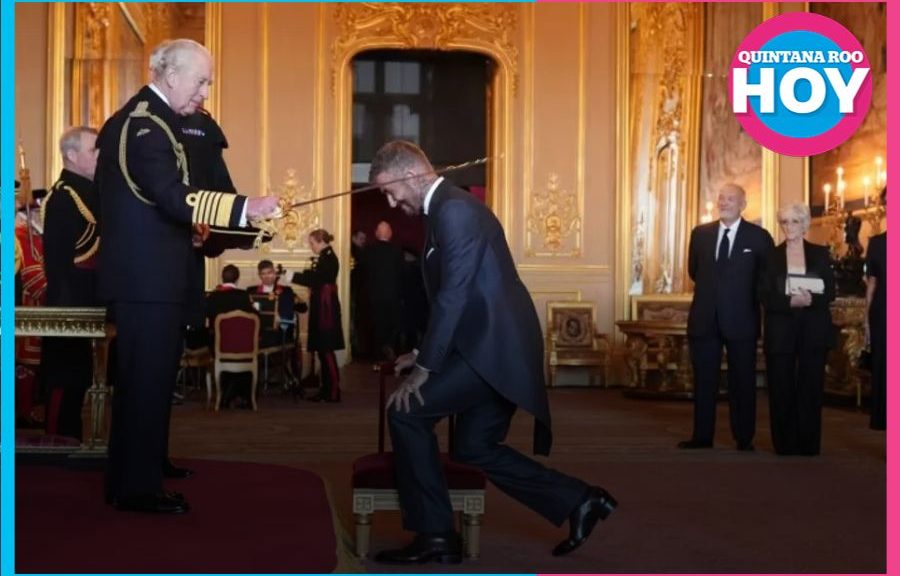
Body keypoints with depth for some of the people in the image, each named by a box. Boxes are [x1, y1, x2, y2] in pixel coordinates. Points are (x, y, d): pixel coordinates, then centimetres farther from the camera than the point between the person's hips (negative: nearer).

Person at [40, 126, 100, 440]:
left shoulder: (92, 192, 14)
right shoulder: (62, 197, -15)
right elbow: (57, 259, -20)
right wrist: (67, 304, -23)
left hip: (88, 301, 9)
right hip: (71, 303, -9)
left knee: (80, 373, 15)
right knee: (66, 376, -3)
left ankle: (70, 440, 23)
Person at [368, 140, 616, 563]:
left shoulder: (454, 210, -15)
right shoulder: (445, 209, 17)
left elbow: (453, 295, -21)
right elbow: (449, 294, 22)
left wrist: (425, 368, -17)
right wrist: (425, 353, 18)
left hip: (495, 346, -11)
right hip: (494, 344, 11)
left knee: (406, 413, -9)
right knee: (474, 447, 14)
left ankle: (435, 535, -2)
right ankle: (578, 501, 17)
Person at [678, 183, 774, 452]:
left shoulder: (759, 237, -3)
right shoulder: (700, 233, 6)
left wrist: (745, 298, 4)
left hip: (741, 320, -3)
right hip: (705, 318, 3)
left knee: (742, 381, 5)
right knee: (704, 380, 7)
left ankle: (744, 440, 12)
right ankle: (702, 437, 13)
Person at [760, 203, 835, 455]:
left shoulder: (821, 254, 8)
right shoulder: (771, 256, 7)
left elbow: (830, 293, 1)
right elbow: (766, 296, -2)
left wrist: (810, 299, -19)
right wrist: (790, 301, -20)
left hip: (814, 331, 0)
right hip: (781, 331, 0)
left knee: (811, 390, -1)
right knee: (781, 391, -1)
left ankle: (808, 447, 4)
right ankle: (784, 447, 6)